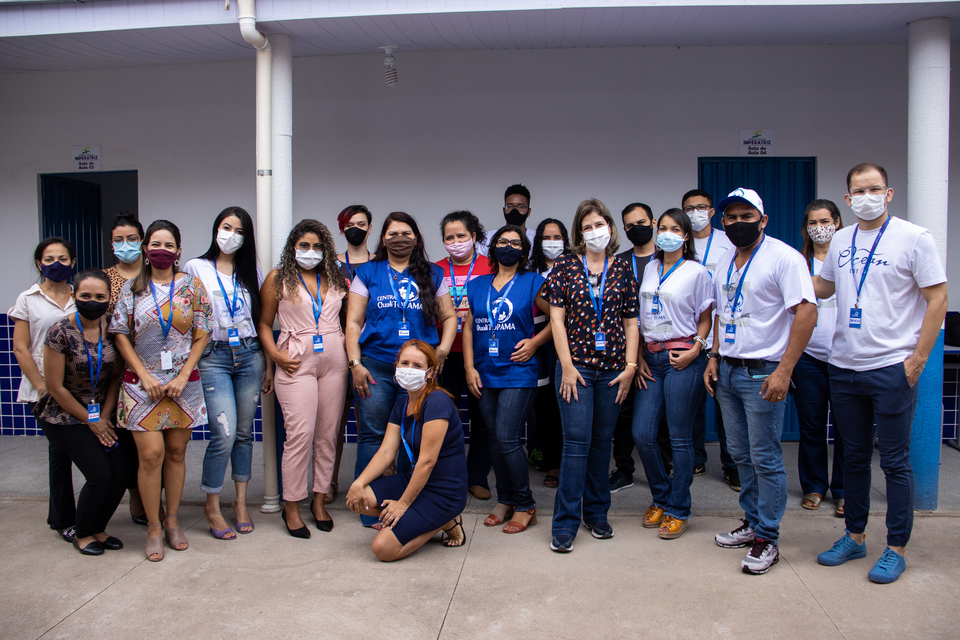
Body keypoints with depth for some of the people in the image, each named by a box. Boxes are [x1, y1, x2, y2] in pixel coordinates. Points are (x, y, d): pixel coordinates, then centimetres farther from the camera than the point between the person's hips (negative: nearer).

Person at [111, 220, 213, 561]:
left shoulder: (192, 285, 4)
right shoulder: (132, 287, 5)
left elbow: (202, 335, 2)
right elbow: (120, 335, 3)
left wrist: (182, 377, -7)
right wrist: (145, 376, -7)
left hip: (183, 382, 1)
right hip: (142, 382, 0)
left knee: (176, 452, 7)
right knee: (151, 453, -6)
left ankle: (172, 520, 21)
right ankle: (153, 527, 8)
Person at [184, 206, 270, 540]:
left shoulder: (251, 272, 12)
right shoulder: (195, 268, 5)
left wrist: (268, 364, 9)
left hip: (249, 354, 3)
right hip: (213, 356, -3)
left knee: (244, 432, 7)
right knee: (224, 434, -11)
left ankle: (241, 502, 21)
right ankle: (212, 506, 9)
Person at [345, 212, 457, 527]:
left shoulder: (432, 275, 14)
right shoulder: (367, 273, 9)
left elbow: (449, 316, 15)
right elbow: (353, 322, 6)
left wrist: (443, 349, -1)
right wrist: (355, 363, -4)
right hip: (375, 366, -1)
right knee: (372, 436, 0)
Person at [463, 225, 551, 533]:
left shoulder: (533, 282, 2)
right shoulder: (477, 285, 12)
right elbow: (468, 328, 12)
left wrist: (534, 342, -8)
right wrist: (470, 368, 4)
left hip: (518, 373, -4)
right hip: (485, 376, 5)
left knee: (506, 439, -11)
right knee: (495, 440, 9)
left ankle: (525, 505, 5)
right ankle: (505, 501, 23)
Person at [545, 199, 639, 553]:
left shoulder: (623, 270, 8)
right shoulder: (565, 266, 2)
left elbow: (631, 322, 8)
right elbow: (557, 318, -3)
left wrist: (630, 366, 0)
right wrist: (567, 366, -9)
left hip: (612, 368, 3)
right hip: (576, 365, -3)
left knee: (602, 441, 11)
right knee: (577, 442, -5)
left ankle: (596, 513, 25)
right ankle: (565, 524, 2)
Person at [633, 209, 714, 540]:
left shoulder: (697, 272, 0)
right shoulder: (649, 269, 13)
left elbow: (705, 318, 2)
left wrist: (695, 350, -12)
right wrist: (638, 356, 7)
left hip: (682, 359, -5)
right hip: (650, 358, 5)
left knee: (680, 437, 0)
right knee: (642, 434, 1)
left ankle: (678, 510, 14)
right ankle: (661, 497, 23)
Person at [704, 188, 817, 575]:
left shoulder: (783, 257, -11)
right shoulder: (725, 263, 13)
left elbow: (806, 312, -17)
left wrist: (784, 371, -22)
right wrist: (714, 358, 11)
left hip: (762, 373, -7)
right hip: (726, 371, 8)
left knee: (765, 458, -1)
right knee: (740, 454, 15)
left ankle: (767, 539, 12)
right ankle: (752, 522, 30)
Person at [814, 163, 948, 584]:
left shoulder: (914, 238, -5)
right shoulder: (840, 241, 10)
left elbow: (938, 300, -6)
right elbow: (823, 287, 22)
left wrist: (917, 359, -11)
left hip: (892, 368, -5)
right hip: (843, 367, 5)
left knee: (894, 461, 3)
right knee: (854, 458, 14)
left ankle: (896, 548, 16)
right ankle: (854, 537, 27)